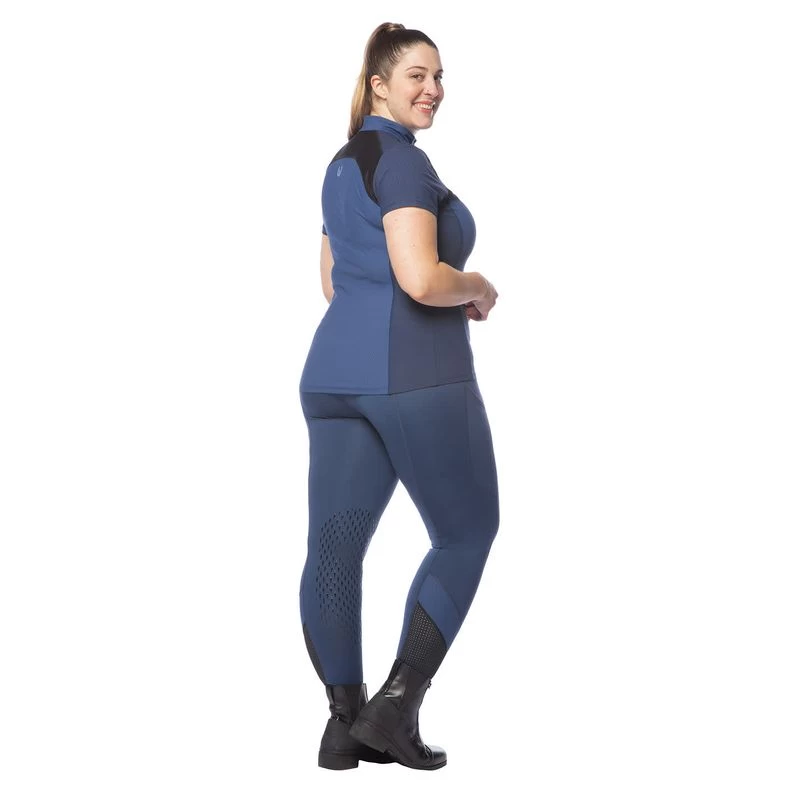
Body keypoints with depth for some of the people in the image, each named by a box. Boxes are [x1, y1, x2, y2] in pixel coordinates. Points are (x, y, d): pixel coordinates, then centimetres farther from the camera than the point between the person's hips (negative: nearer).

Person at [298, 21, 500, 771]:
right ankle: (395, 707, 2)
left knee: (333, 549, 6)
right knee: (464, 535, 6)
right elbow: (420, 277, -22)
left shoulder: (343, 164, 20)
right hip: (415, 374, -8)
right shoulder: (402, 160, -10)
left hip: (336, 371, 9)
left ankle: (346, 720, 13)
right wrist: (476, 288, -1)